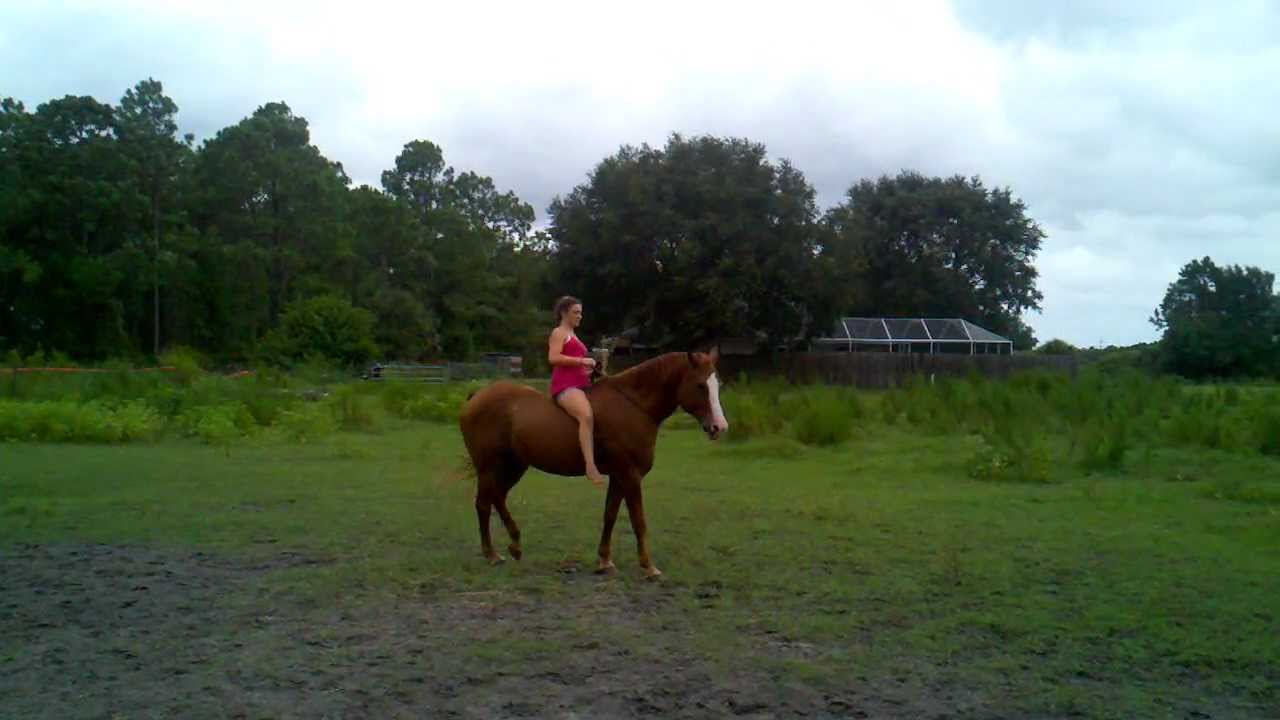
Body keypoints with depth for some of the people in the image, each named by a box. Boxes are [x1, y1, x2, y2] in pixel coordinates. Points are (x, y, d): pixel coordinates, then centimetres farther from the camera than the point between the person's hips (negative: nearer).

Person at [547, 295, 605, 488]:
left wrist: (589, 368, 17)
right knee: (587, 416, -34)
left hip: (581, 384, 10)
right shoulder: (559, 333, 0)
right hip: (565, 385, -10)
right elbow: (553, 358, -17)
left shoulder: (572, 336, 28)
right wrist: (582, 360, -17)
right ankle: (590, 466, -43)